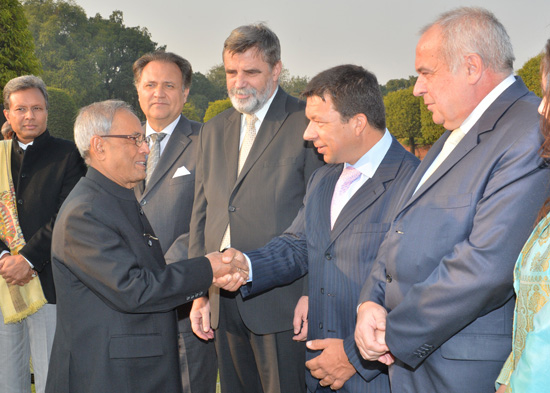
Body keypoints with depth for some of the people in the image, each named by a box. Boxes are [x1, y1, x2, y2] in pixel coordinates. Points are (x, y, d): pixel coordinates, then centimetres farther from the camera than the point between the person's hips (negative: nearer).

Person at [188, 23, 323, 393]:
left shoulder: (306, 123, -5)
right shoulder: (214, 130, 15)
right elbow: (202, 214, 16)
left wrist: (312, 296, -11)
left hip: (281, 304, -6)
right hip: (223, 303, 6)